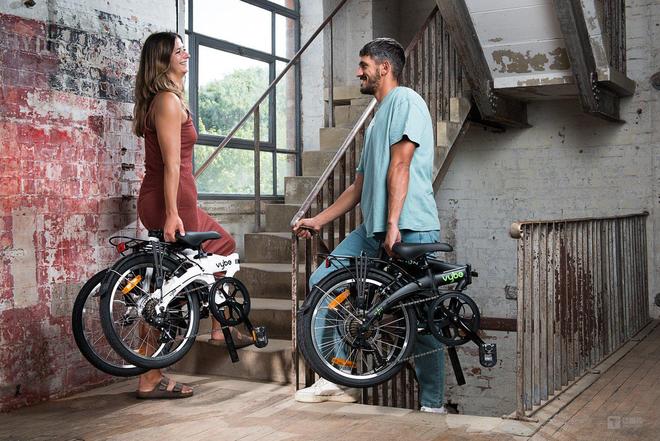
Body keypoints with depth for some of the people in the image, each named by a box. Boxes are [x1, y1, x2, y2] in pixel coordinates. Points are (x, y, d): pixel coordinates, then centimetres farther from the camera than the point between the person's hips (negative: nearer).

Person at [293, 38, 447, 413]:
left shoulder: (405, 100, -1)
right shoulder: (379, 117, 28)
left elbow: (400, 166, -14)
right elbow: (359, 187, 27)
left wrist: (394, 224, -21)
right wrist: (318, 221, 24)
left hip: (409, 230, -9)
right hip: (373, 229, 9)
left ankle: (434, 406, 6)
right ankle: (338, 381, 8)